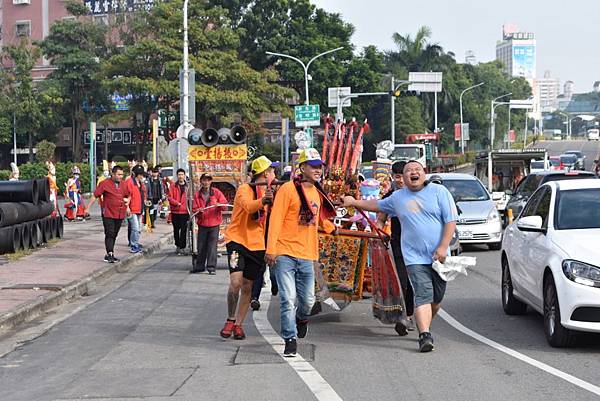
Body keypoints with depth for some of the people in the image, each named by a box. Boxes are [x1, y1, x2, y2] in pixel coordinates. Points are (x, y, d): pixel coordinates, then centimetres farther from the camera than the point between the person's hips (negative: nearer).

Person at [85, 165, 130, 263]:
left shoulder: (123, 184, 10)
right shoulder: (105, 184, -6)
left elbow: (127, 196, 27)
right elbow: (95, 196, -5)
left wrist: (127, 206, 13)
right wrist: (88, 208, -8)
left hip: (120, 214, 6)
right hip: (108, 214, -6)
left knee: (114, 235, 10)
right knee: (109, 234, -11)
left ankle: (109, 255, 18)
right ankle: (110, 254, -13)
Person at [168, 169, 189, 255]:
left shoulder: (188, 186, 3)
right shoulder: (173, 186, 5)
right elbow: (170, 198, -1)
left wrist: (190, 210, -6)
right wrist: (177, 203, -17)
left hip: (185, 212, -2)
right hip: (175, 212, 2)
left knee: (183, 230, -6)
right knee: (176, 229, 11)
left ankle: (182, 247, -3)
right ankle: (178, 245, 25)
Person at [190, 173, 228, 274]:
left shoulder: (216, 192, 2)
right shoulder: (197, 195, 6)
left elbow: (225, 206, 0)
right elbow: (194, 209, 6)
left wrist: (219, 205, -20)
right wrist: (198, 210, -16)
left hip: (214, 224, -2)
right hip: (202, 224, 2)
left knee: (212, 246, -4)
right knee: (201, 247, 6)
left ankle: (211, 267, 1)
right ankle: (199, 266, 17)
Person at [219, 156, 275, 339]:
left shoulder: (266, 192, 14)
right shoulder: (245, 189, -9)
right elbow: (248, 206, -32)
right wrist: (263, 201, -50)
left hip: (256, 245, 6)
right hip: (238, 240, -6)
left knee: (247, 287, 7)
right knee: (235, 282, -18)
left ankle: (239, 324, 18)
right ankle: (230, 320, 0)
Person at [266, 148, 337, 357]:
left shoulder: (318, 193, 11)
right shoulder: (288, 189, -8)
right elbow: (276, 219, -11)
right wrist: (271, 249, -16)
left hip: (306, 255, 6)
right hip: (285, 253, -5)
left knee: (307, 300, 9)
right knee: (288, 298, -9)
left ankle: (301, 319, 41)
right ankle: (290, 340, 0)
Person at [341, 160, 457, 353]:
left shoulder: (438, 191, 2)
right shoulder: (398, 197, 13)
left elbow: (451, 220, -2)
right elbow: (378, 205, 32)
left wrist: (443, 247, -11)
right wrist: (354, 202, 27)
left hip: (439, 256, 0)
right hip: (415, 257, 0)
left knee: (437, 298, 7)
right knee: (423, 296, -15)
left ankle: (424, 326, 28)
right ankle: (425, 335, -23)